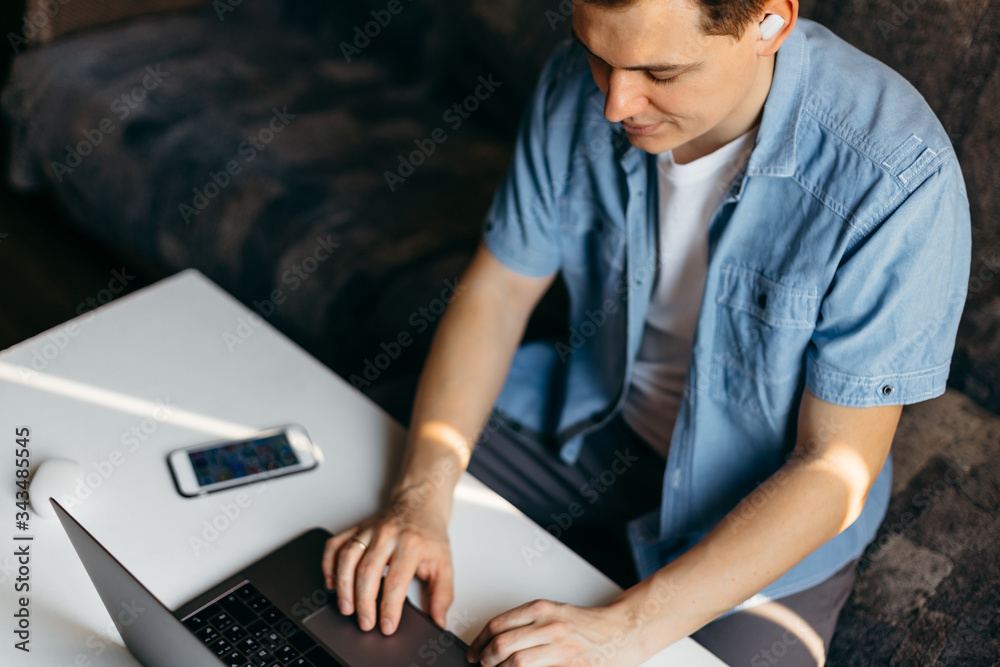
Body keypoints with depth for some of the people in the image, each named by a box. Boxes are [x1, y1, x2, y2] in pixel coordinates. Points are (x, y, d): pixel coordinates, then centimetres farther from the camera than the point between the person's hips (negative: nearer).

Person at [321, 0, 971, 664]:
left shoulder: (897, 176, -30)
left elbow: (837, 467, -25)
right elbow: (497, 293, -7)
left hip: (768, 514, -3)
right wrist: (420, 501, -21)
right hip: (589, 418, 3)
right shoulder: (580, 84, -16)